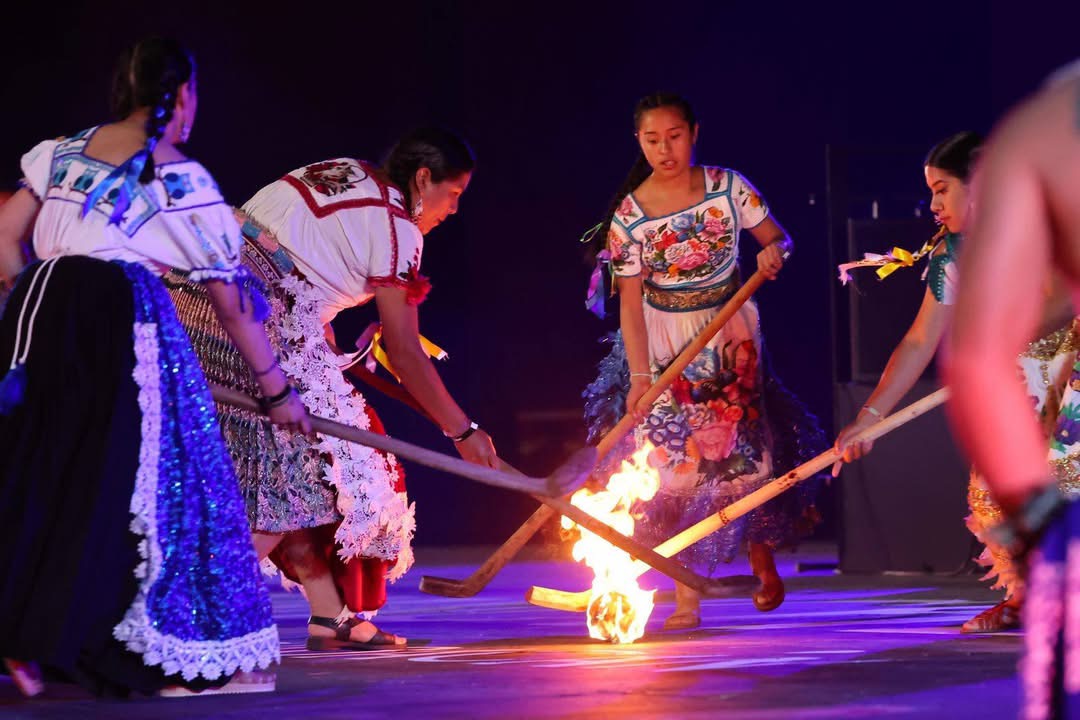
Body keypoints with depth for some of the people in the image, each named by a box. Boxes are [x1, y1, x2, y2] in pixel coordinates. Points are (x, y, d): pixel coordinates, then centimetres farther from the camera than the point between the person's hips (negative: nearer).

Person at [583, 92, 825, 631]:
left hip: (730, 337, 1)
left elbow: (777, 237, 1)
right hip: (663, 344, -1)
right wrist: (639, 374, -20)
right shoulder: (628, 215, -12)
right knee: (674, 464, -7)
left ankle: (761, 558, 27)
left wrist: (774, 252, -25)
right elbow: (630, 300, -12)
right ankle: (686, 601, -4)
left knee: (742, 451, -2)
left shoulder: (727, 187, -8)